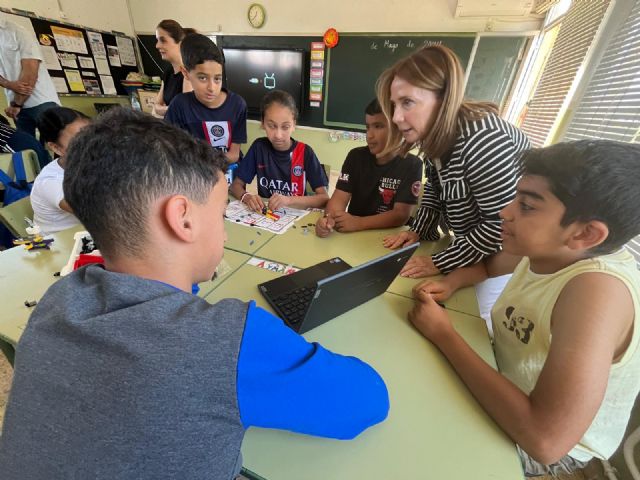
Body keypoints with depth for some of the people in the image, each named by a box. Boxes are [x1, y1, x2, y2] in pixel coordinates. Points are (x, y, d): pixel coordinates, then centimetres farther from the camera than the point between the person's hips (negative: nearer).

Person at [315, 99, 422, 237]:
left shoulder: (411, 164, -7)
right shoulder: (356, 156, 3)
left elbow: (401, 214, -15)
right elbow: (340, 197, -7)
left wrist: (358, 223, -27)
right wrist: (329, 219, -28)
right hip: (352, 233, 3)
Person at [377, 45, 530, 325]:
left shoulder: (481, 139, -33)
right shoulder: (436, 133, -4)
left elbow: (504, 222, -29)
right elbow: (435, 188, 9)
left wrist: (440, 263, -23)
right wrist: (418, 231, -1)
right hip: (471, 239, 8)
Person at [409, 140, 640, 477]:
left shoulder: (599, 291, -36)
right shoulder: (549, 247, -13)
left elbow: (545, 439, -41)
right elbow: (488, 265, 8)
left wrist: (442, 333, -33)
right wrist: (448, 284, -13)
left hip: (536, 448, -5)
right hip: (504, 380, 6)